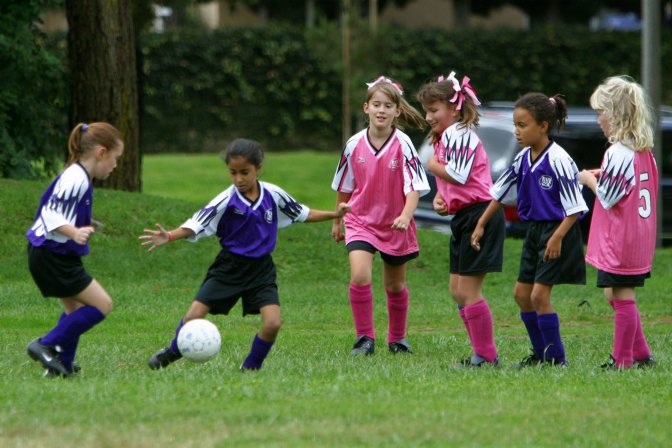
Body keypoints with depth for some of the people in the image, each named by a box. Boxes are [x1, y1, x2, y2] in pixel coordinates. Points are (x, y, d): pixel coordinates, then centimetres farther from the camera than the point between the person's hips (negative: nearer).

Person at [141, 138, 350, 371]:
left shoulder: (274, 195, -4)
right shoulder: (227, 200, -14)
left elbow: (302, 214, 14)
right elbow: (196, 224, -19)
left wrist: (334, 214, 12)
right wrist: (169, 236, -35)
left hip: (261, 269, 2)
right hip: (229, 266, -2)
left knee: (272, 323, -17)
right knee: (194, 316, -7)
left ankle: (251, 366, 8)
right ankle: (172, 352, 23)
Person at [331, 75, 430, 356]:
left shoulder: (402, 145, -15)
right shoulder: (355, 145, -7)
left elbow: (415, 187, -18)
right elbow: (343, 187, 8)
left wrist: (405, 216, -35)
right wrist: (337, 221, 16)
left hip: (395, 225, 0)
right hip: (360, 220, 0)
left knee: (395, 285, 14)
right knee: (360, 275, -21)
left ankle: (397, 338, 35)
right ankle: (365, 338, -10)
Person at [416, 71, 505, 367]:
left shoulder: (459, 134, -14)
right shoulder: (444, 137, 18)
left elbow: (458, 176, -25)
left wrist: (434, 166, -7)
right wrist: (438, 199, 2)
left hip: (480, 214, -11)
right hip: (463, 218, 11)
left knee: (468, 289, -9)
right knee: (457, 290, 12)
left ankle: (486, 356, -4)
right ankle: (483, 353, 15)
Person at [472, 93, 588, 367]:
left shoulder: (557, 160, -20)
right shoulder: (523, 159, 3)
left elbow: (575, 207, -18)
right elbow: (499, 192, 15)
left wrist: (557, 238, -24)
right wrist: (480, 225, 13)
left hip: (559, 231, -9)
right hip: (535, 230, 9)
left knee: (539, 295, -11)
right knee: (521, 293, 10)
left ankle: (556, 358, -1)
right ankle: (541, 354, 23)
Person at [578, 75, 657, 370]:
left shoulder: (618, 153, -18)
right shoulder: (644, 150, 9)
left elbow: (607, 196, -18)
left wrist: (589, 179, 0)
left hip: (619, 240, -9)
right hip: (640, 237, 9)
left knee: (622, 296, -3)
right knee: (615, 294, 17)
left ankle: (623, 361, 2)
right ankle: (641, 354, 18)